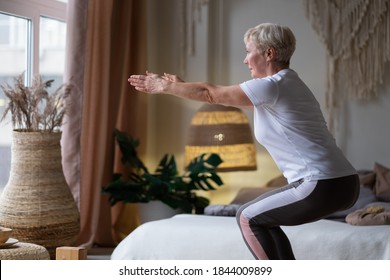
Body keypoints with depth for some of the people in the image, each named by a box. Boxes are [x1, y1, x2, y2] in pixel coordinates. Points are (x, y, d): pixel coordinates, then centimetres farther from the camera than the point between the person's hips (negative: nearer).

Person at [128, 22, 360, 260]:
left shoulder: (273, 86, -11)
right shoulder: (283, 84, 18)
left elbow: (211, 94, -4)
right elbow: (221, 92, 29)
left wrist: (163, 86, 8)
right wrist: (179, 85, 32)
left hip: (323, 187, -9)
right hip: (340, 184, 9)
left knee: (249, 218, 6)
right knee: (262, 216, 20)